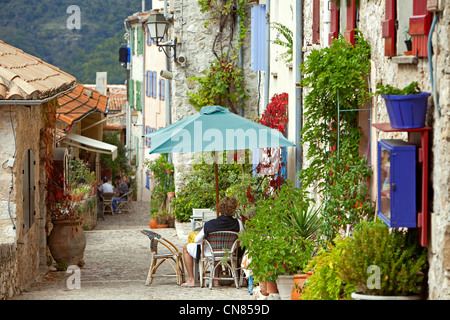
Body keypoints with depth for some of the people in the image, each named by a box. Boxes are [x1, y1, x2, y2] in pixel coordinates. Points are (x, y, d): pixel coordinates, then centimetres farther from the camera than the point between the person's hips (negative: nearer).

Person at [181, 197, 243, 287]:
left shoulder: (209, 225, -23)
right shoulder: (238, 223, -20)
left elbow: (196, 240, -8)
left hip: (209, 254, -3)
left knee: (186, 247, 23)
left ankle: (191, 280, 21)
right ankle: (216, 279, 40)